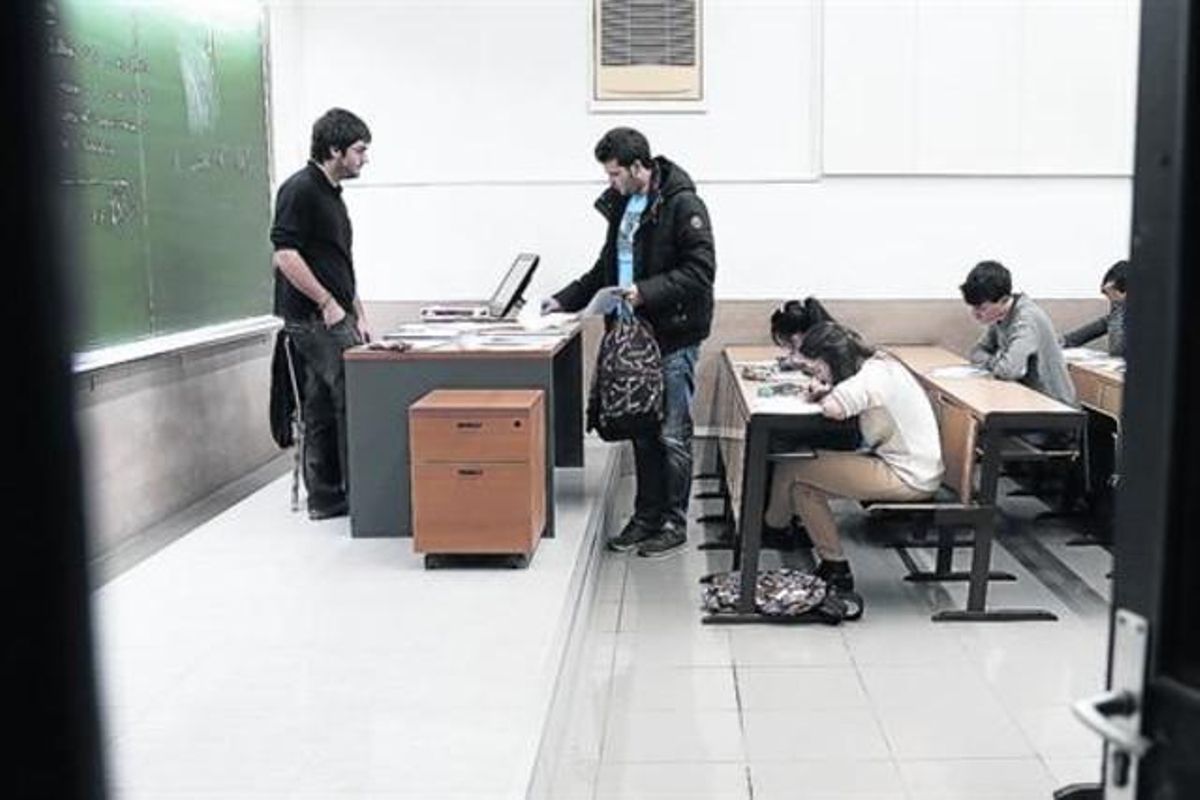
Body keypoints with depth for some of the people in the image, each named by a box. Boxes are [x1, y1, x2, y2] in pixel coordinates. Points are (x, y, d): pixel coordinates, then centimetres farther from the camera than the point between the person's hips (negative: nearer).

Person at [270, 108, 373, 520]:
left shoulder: (331, 194, 19)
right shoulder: (300, 189, -12)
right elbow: (285, 254, -19)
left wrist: (358, 315, 18)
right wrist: (328, 303, -17)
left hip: (333, 316, 9)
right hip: (315, 317, -9)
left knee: (323, 409, 10)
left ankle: (326, 497, 15)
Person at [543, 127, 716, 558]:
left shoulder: (682, 205, -12)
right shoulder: (621, 205, 13)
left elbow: (700, 270, -17)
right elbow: (607, 268, 22)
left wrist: (647, 291, -24)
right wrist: (564, 300, 14)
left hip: (673, 337, -8)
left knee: (672, 435, -1)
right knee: (641, 430, 13)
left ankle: (674, 523, 11)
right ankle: (646, 517, 23)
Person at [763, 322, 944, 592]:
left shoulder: (874, 376, -20)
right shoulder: (879, 364, 10)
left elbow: (834, 408, -34)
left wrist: (823, 394, -11)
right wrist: (824, 390, -8)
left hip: (907, 478, -10)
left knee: (793, 472, -9)